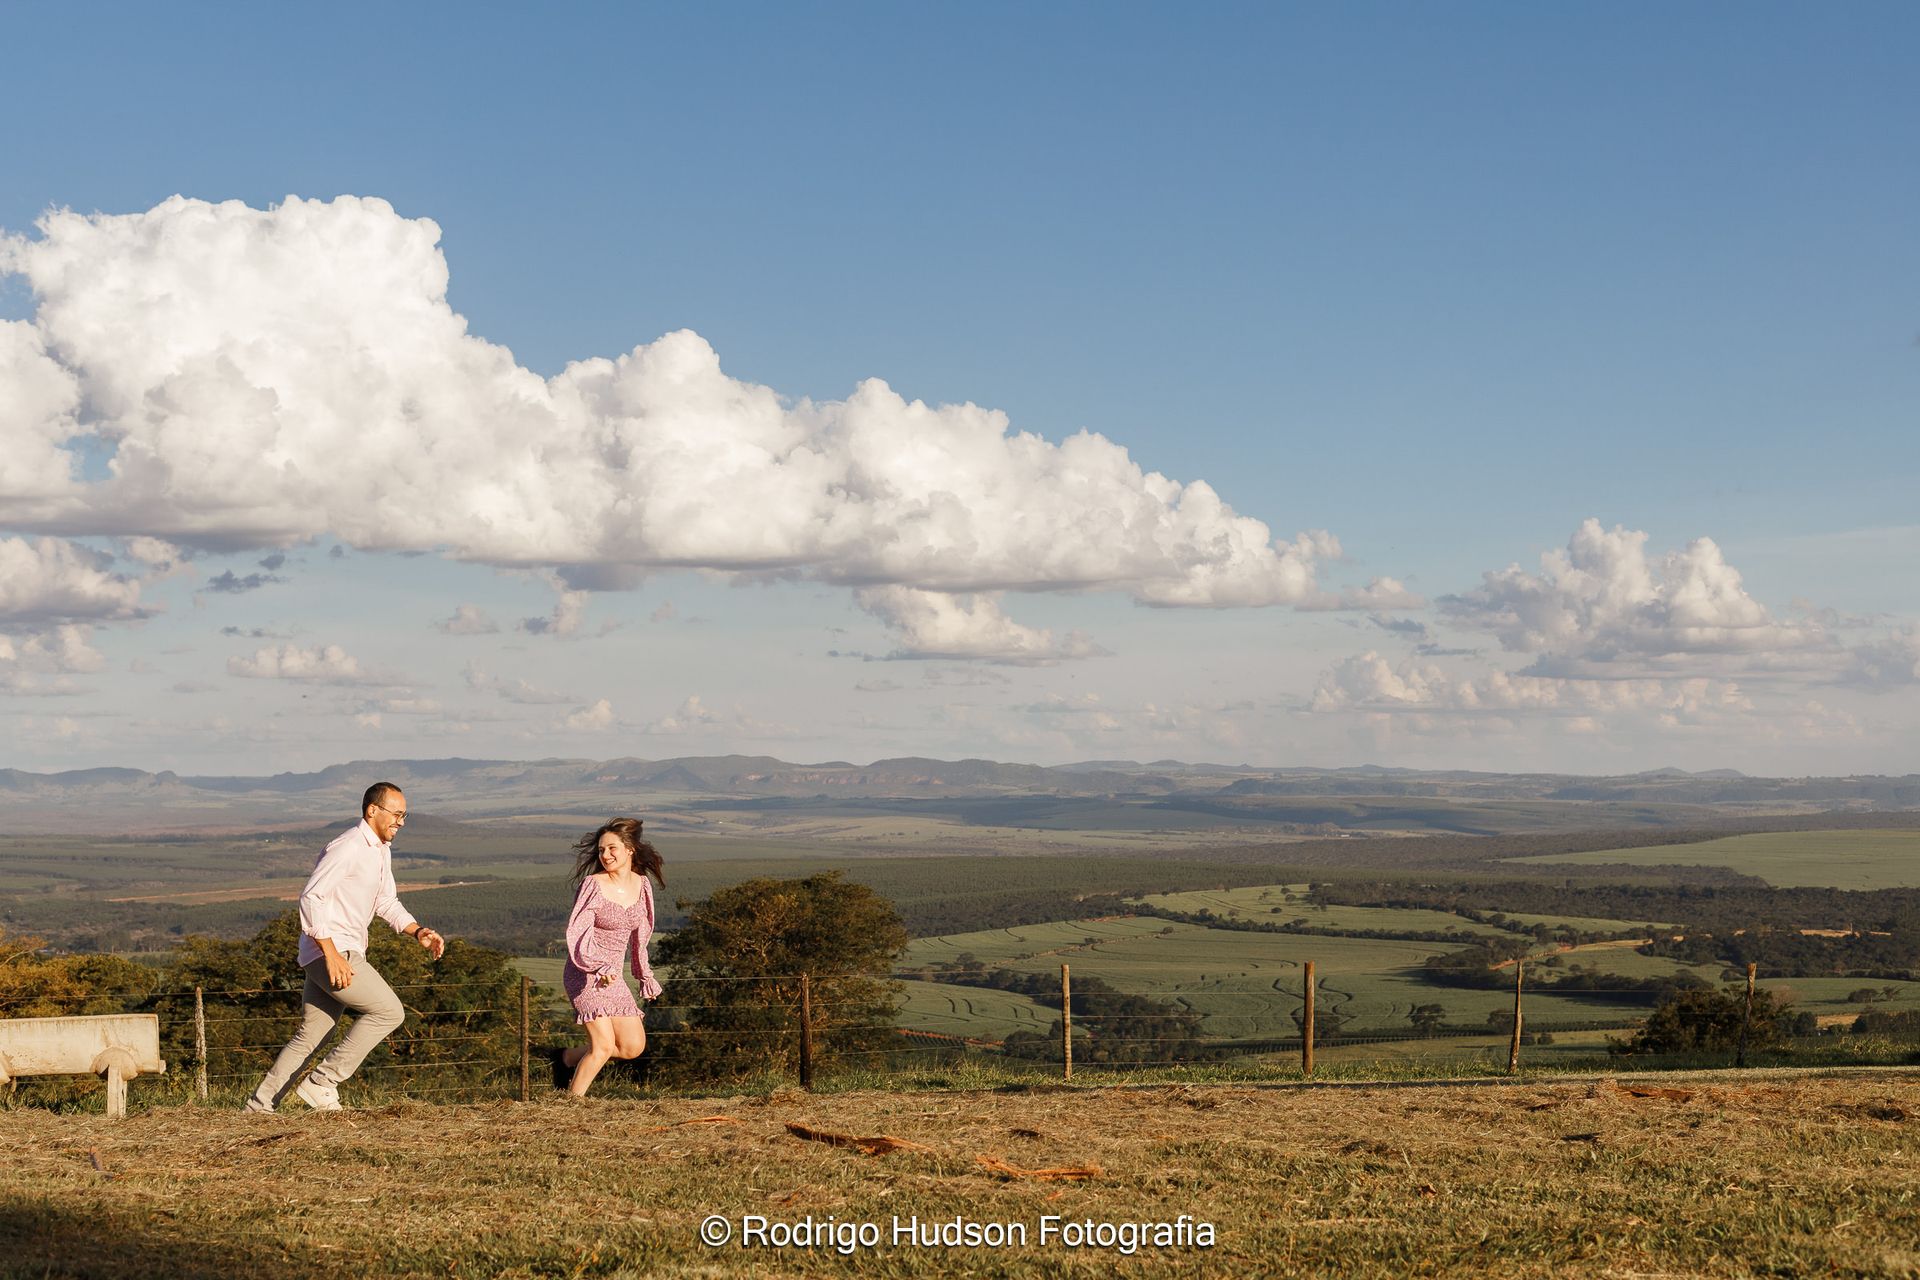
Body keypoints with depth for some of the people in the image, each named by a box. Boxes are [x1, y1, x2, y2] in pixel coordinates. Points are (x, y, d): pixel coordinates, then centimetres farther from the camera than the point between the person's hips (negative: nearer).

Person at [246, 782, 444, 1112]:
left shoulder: (381, 850, 16)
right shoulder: (347, 848, -16)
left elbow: (386, 902, 24)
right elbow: (311, 897, -21)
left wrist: (417, 931, 7)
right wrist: (332, 954, -26)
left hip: (342, 953, 10)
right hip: (328, 951, -10)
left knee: (309, 1036, 12)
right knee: (388, 1011, -12)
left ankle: (259, 1106, 17)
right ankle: (322, 1082, -8)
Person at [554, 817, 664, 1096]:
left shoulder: (641, 885, 3)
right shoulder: (593, 885, -15)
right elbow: (577, 933, -20)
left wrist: (645, 975, 24)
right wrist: (599, 968, -35)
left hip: (613, 976, 6)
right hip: (584, 974, -6)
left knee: (633, 1046, 4)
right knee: (604, 1045, -15)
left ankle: (567, 1059, 22)